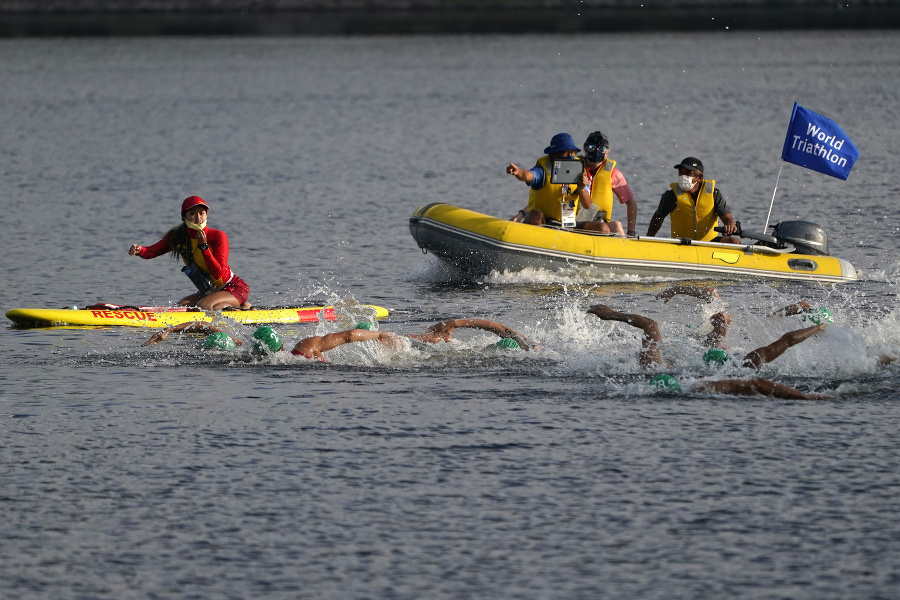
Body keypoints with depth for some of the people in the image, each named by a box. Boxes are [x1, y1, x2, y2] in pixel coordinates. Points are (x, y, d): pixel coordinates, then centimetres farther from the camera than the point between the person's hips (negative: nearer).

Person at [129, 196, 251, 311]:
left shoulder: (218, 237, -19)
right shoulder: (178, 237, -3)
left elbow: (219, 274, -26)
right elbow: (150, 252, -11)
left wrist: (204, 246, -31)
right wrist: (138, 250, -34)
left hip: (235, 288, -8)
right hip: (210, 290, 8)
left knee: (203, 306, -30)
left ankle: (242, 306, -4)